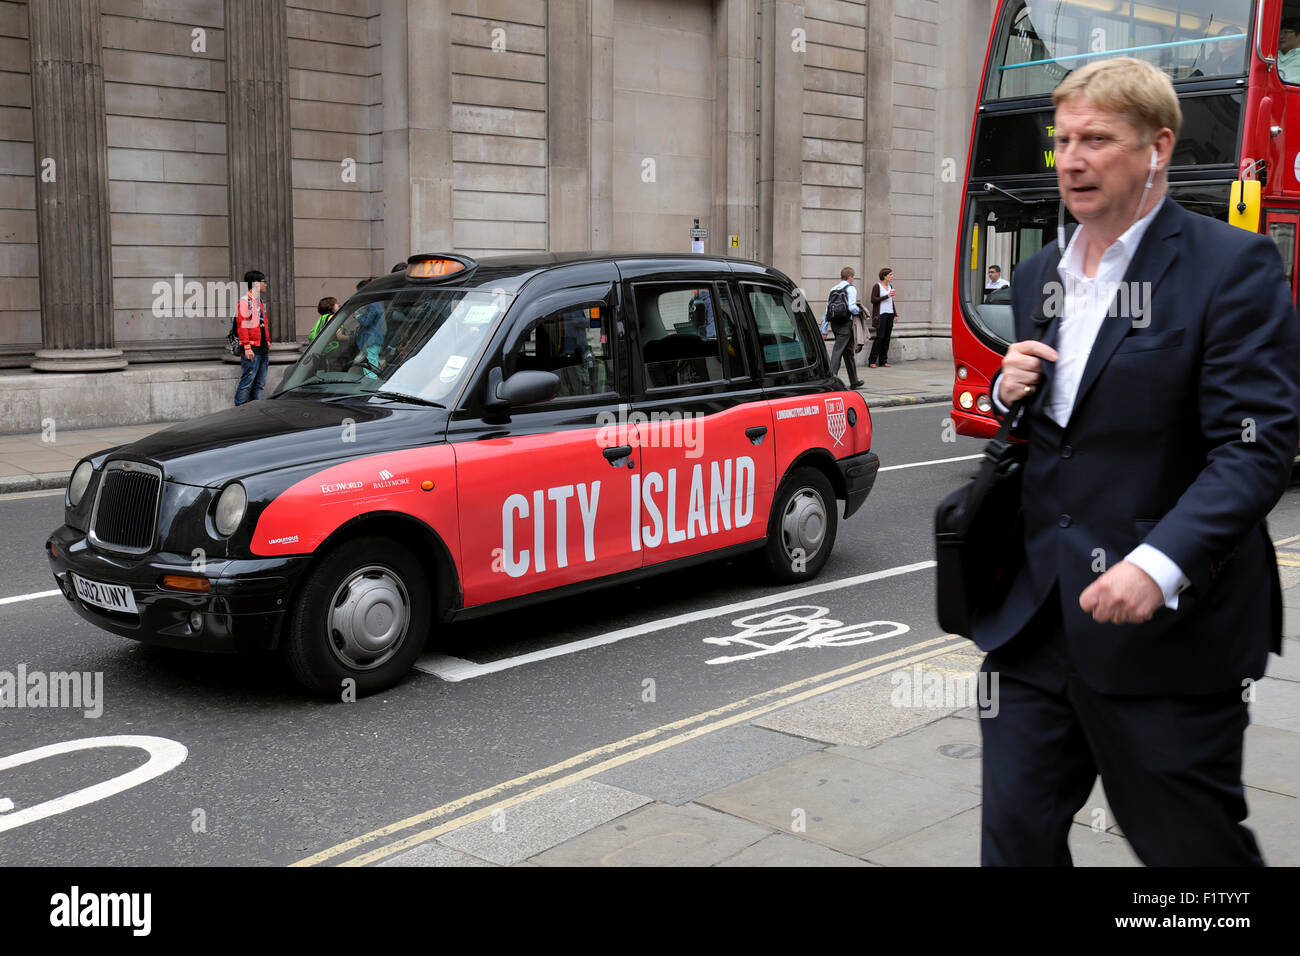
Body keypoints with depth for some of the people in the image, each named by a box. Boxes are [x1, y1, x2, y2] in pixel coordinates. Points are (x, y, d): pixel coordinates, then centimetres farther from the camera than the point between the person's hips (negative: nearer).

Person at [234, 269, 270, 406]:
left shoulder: (260, 302, 22)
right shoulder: (245, 301, -6)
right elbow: (241, 325, -13)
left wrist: (268, 346, 21)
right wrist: (247, 347, -19)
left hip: (263, 349, 9)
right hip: (252, 349, -9)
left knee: (260, 384, 8)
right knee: (247, 382, -10)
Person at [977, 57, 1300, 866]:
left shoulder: (1231, 268, -9)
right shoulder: (1039, 277, 13)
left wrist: (1161, 565, -29)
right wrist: (1012, 394, 0)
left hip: (1168, 626, -5)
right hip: (1036, 618, 6)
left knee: (1194, 846, 11)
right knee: (1016, 834, 10)